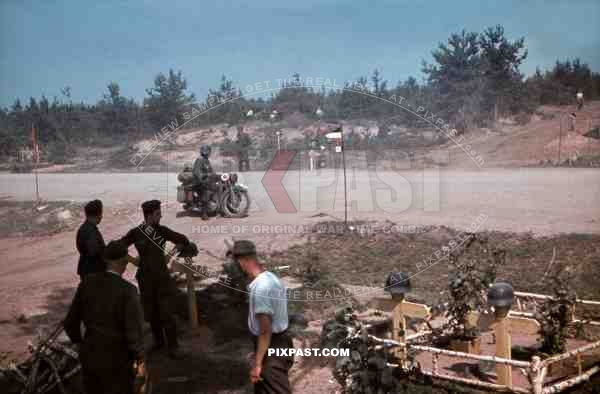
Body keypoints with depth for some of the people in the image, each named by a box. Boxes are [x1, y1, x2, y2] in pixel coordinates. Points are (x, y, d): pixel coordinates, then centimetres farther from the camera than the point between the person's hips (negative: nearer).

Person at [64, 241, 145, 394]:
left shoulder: (87, 282, -7)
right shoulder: (127, 290, -22)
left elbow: (70, 322, 1)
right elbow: (134, 330, -18)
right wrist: (139, 359, -3)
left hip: (89, 355, 5)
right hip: (116, 360, -5)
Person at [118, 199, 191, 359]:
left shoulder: (162, 230, -5)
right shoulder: (135, 233, -7)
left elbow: (184, 240, 5)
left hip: (162, 277, -1)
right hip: (146, 279, 1)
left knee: (167, 313, -5)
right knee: (152, 313, 13)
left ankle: (173, 347, 4)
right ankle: (158, 341, 33)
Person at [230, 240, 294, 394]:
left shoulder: (260, 288, -28)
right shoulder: (268, 276, 3)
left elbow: (265, 330, -26)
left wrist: (257, 364, -21)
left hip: (272, 348, -10)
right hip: (276, 342, 10)